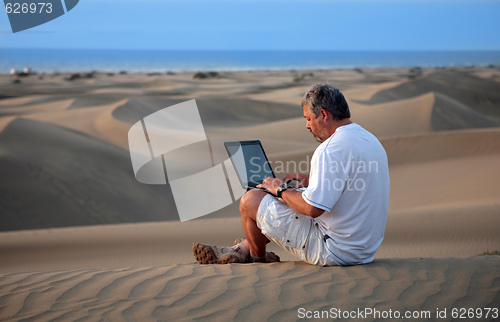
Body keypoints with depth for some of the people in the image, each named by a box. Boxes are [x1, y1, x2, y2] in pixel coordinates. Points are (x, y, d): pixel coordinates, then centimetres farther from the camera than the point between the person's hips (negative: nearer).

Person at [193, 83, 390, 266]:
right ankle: (241, 250, 39)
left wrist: (281, 190, -9)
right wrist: (311, 180, 16)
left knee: (250, 200, 0)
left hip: (336, 253, -10)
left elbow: (312, 208, -27)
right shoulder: (370, 139, 7)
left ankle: (258, 257, 30)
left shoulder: (331, 150, -24)